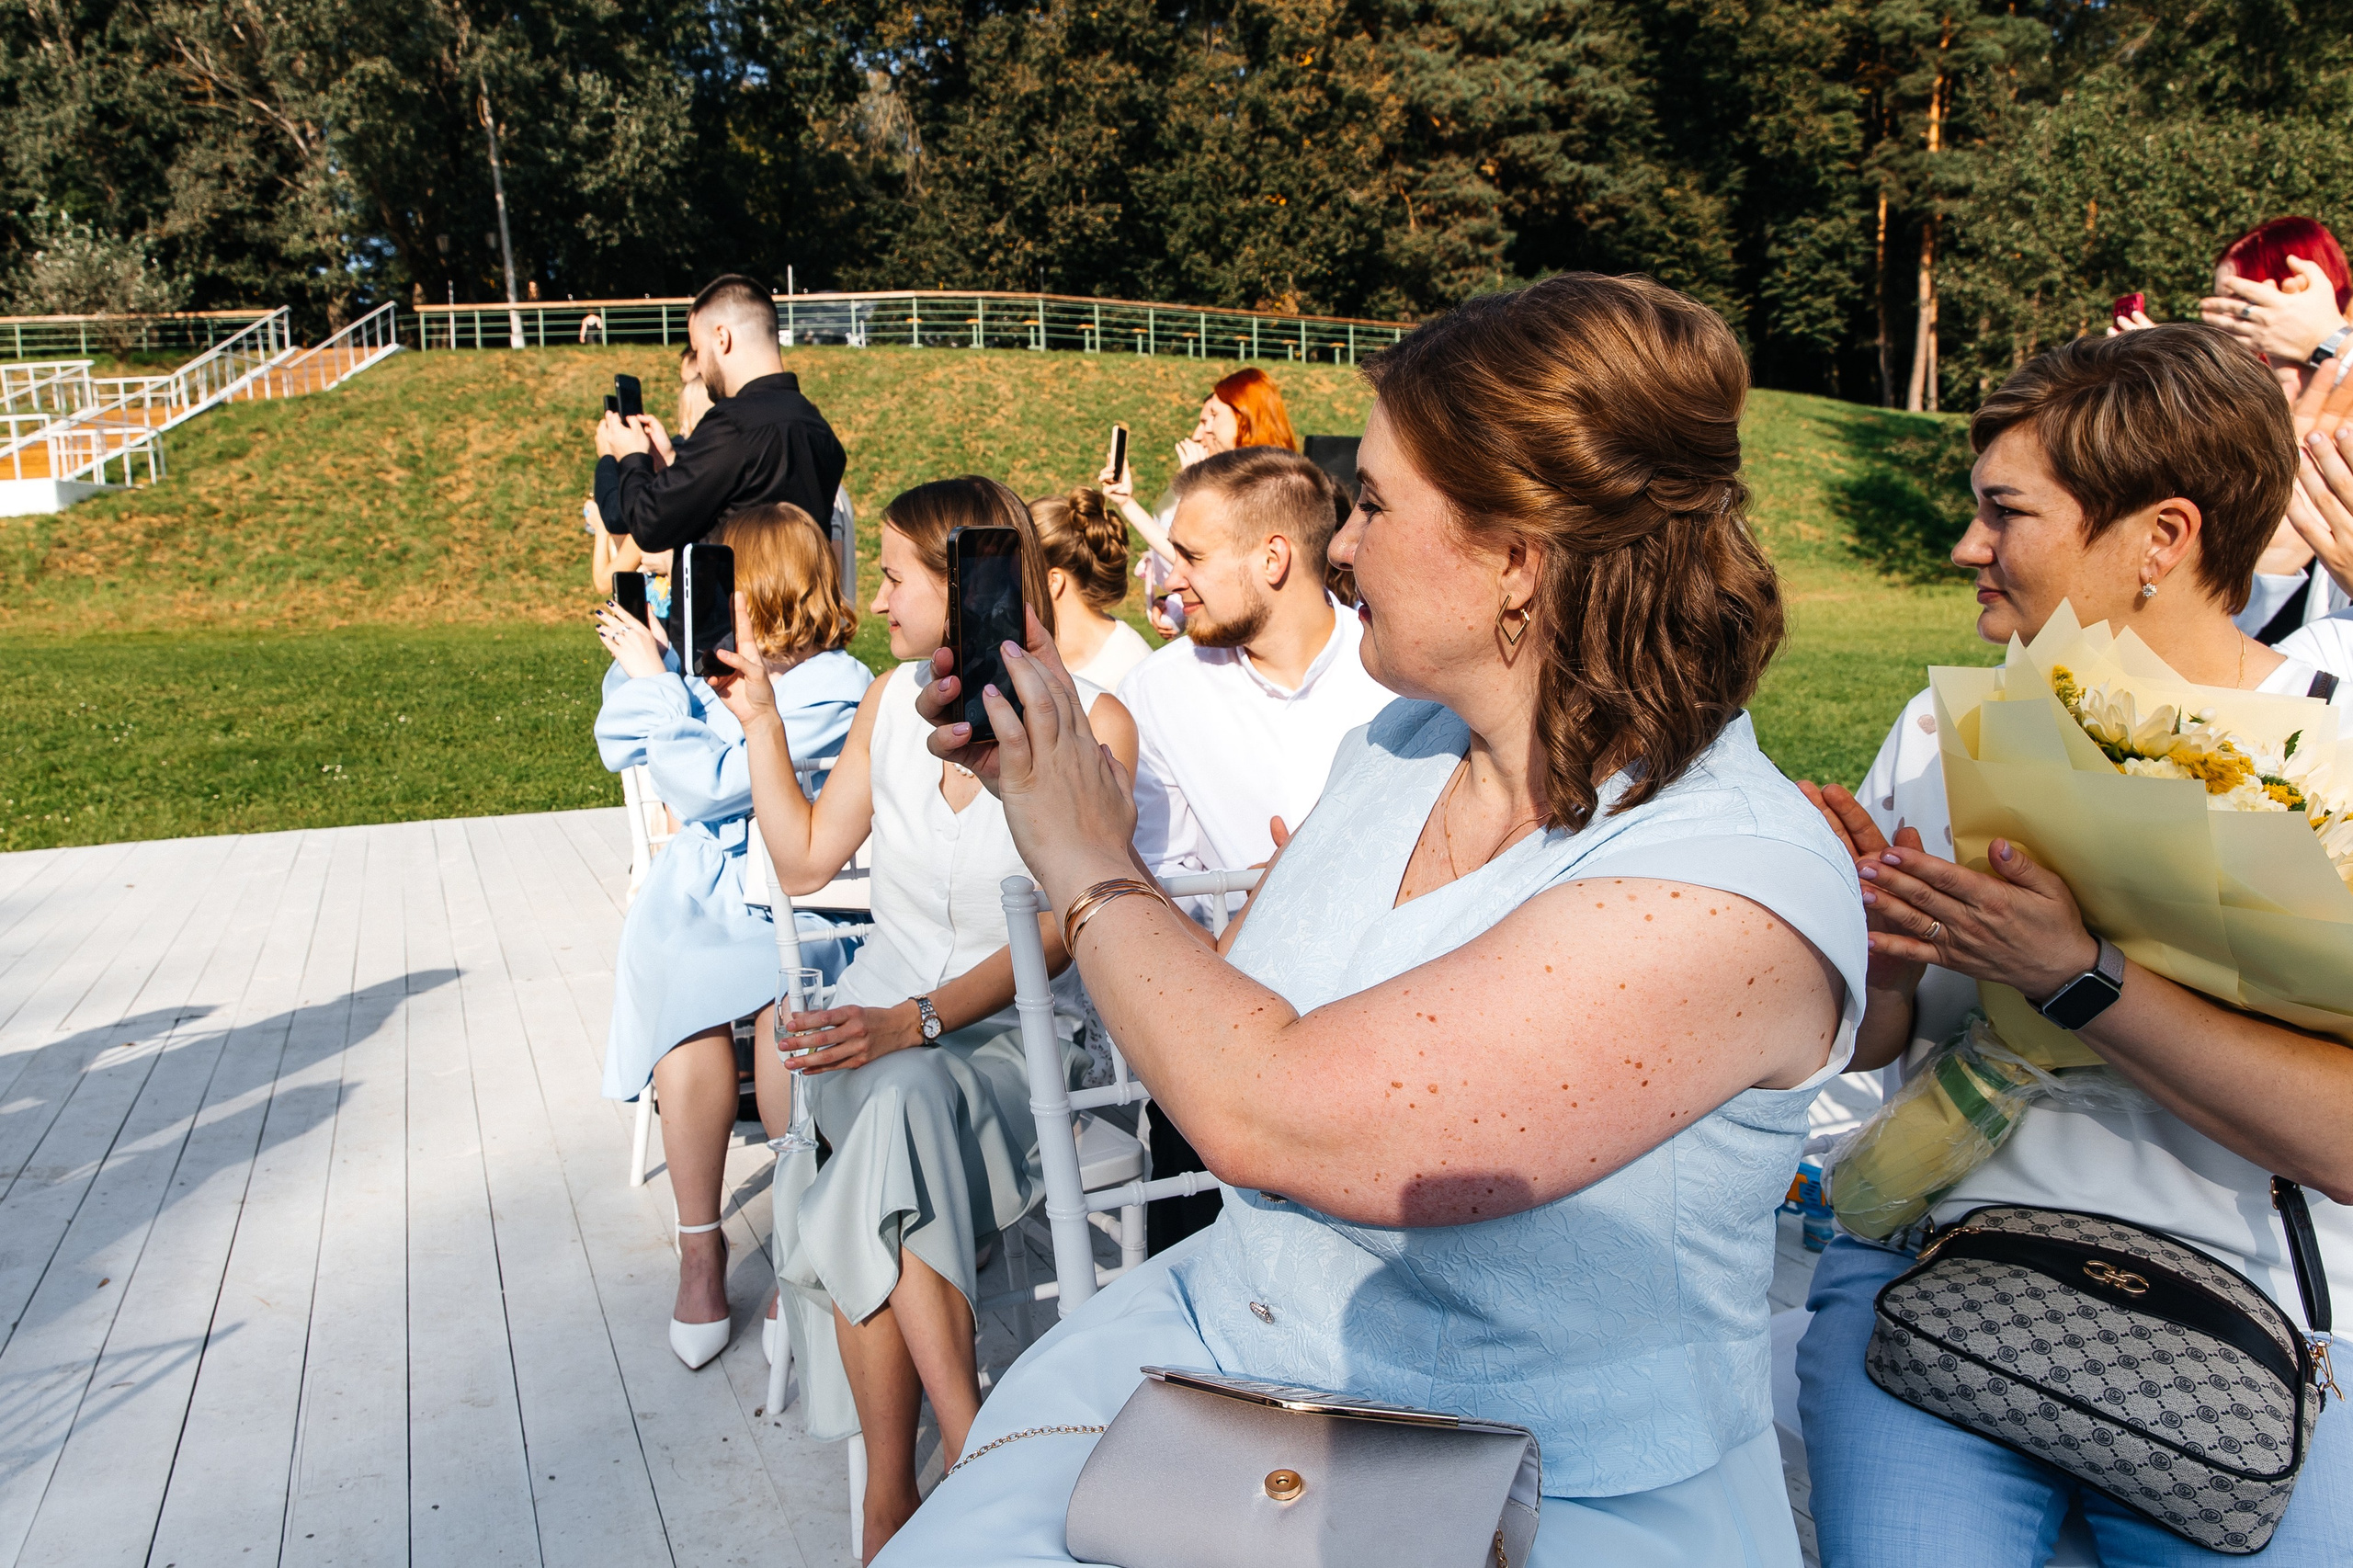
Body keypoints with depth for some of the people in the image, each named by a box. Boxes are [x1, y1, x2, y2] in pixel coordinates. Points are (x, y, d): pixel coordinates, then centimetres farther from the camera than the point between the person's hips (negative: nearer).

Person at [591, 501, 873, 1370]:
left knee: (782, 998, -35)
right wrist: (640, 659, 13)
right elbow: (622, 747, 27)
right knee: (683, 985, -28)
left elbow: (713, 788, -15)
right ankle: (700, 1244, -18)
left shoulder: (834, 688, -8)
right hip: (701, 885, 5)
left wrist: (653, 678, -7)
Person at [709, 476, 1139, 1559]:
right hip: (881, 1017, 4)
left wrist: (918, 1020, -26)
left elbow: (1055, 933, -14)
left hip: (1020, 1028, -3)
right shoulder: (892, 700, 9)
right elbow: (805, 862, 15)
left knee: (907, 1100, -36)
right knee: (902, 1110, -32)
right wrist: (762, 721, 8)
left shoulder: (1091, 725, -7)